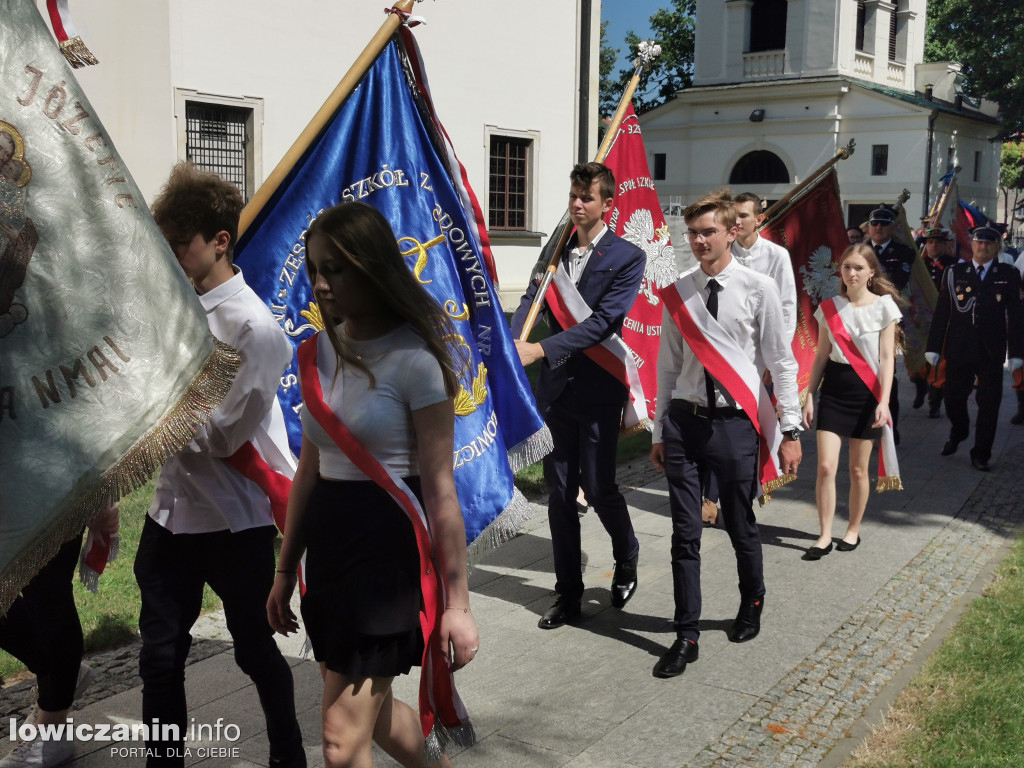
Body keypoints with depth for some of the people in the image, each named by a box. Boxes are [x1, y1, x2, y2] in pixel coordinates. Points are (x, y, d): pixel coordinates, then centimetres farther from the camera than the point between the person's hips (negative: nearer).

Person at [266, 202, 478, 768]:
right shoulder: (320, 351, 7)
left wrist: (456, 603, -12)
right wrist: (286, 570, 18)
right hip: (328, 545, 8)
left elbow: (440, 491, -14)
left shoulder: (412, 359, -14)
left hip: (389, 547, -7)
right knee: (373, 714, 21)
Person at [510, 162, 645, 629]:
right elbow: (531, 304, -3)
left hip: (598, 390, -5)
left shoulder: (627, 258, -6)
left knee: (598, 487, 0)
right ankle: (568, 594, 20)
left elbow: (602, 321, -17)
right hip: (554, 389, 5)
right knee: (559, 494, 8)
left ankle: (627, 560, 32)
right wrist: (508, 347, -23)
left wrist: (540, 349, -26)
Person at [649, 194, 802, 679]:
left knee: (741, 527, 11)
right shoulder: (677, 293, 5)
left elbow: (782, 363, -2)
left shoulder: (758, 289, -4)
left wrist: (790, 431, -4)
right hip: (684, 420, 2)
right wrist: (659, 433, 11)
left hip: (736, 422, -2)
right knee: (685, 533, 4)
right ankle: (686, 636, 15)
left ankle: (751, 604, 40)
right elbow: (668, 365, 10)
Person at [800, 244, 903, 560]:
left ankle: (853, 530, 24)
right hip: (834, 389, 2)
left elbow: (886, 358, -5)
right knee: (825, 466, -7)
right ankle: (825, 535, 3)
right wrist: (809, 396, 4)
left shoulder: (883, 306, -3)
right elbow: (821, 356, 8)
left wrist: (884, 401, -13)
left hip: (867, 391, -2)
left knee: (858, 469, 7)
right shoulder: (829, 308, 4)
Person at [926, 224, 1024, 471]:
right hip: (958, 349, 1)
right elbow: (941, 312, 3)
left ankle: (981, 454, 14)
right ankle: (958, 433, 39)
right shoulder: (955, 272, 5)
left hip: (991, 353, -1)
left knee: (989, 404, 1)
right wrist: (933, 346, 0)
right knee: (954, 399, 9)